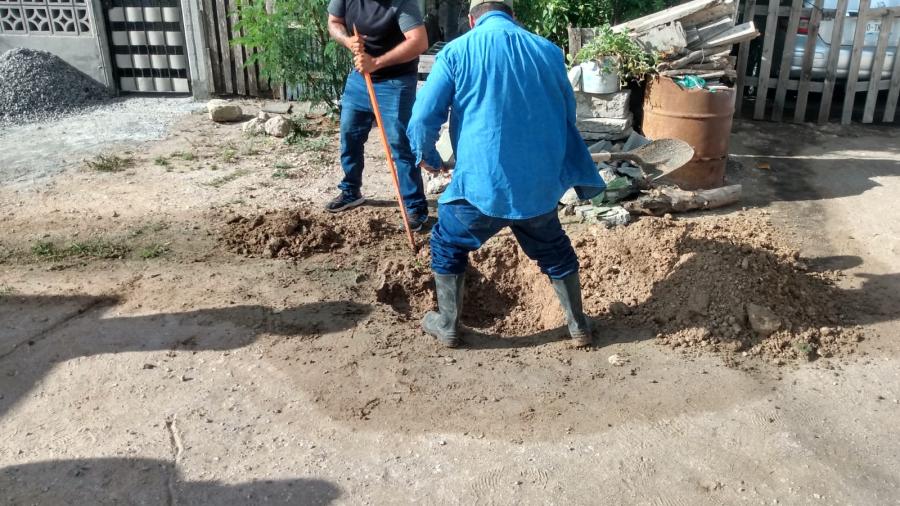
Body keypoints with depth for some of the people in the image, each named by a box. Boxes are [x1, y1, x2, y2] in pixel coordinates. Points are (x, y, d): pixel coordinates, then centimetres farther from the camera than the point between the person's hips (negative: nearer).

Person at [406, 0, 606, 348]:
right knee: (555, 249, 26)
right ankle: (578, 326, 34)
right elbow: (568, 116, 18)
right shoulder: (549, 51, 8)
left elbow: (423, 116, -7)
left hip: (481, 182, -3)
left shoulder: (456, 51, -3)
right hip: (539, 183, 3)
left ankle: (447, 326, 29)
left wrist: (426, 156, 14)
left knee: (448, 245, 22)